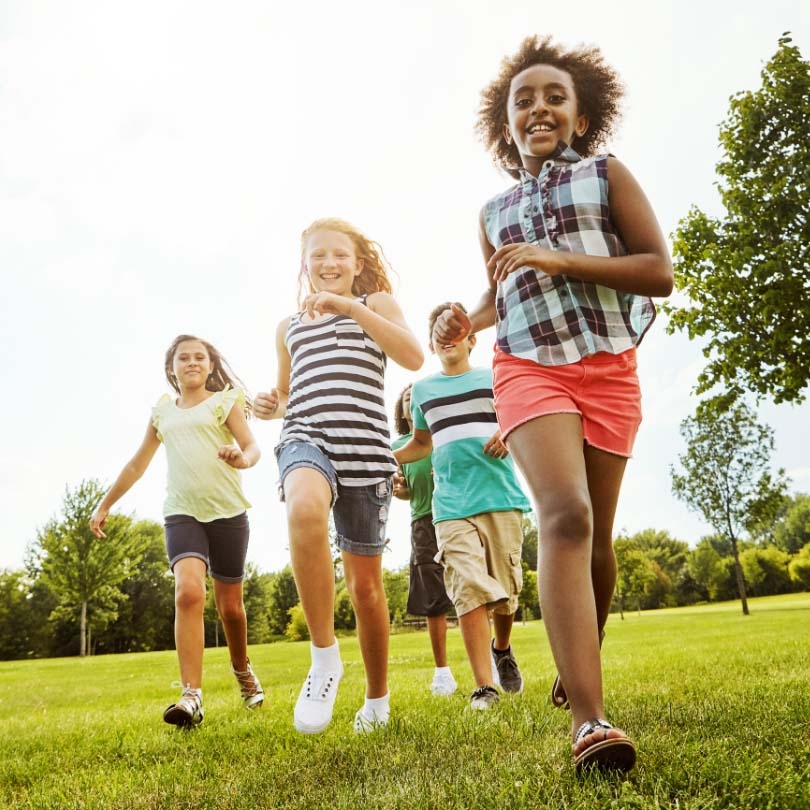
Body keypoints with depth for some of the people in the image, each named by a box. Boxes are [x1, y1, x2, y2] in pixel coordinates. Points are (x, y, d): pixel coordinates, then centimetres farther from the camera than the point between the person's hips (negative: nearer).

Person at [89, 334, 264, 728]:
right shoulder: (162, 411, 15)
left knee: (229, 603, 7)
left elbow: (252, 446, -6)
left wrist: (243, 458, -30)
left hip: (228, 511, -1)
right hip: (181, 513, 2)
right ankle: (192, 697, -21)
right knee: (188, 591, -22)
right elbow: (137, 463, 22)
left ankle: (242, 670, 35)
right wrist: (105, 503, 23)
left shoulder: (226, 400, 5)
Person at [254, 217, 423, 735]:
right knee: (305, 508, -37)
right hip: (306, 438, 1)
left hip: (366, 446, -1)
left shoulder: (377, 303, 13)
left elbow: (413, 357, -5)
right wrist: (271, 407, 7)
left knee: (366, 583, 5)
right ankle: (325, 658, -22)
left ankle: (378, 698, 28)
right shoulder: (289, 327, 22)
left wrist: (351, 306, -12)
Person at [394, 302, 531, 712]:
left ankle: (502, 649, 36)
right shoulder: (421, 390, 17)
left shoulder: (494, 379, 11)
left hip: (502, 497, 0)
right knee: (470, 591, -13)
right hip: (452, 505, 1)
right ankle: (484, 687, -9)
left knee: (505, 589, 7)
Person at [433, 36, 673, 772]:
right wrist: (468, 321, 3)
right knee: (566, 516, -24)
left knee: (598, 532, 7)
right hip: (529, 369, 0)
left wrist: (560, 258, -14)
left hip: (608, 369, 0)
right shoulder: (494, 213, 14)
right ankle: (591, 722, -28)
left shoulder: (607, 176, 6)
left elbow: (661, 272, -3)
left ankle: (580, 668, 31)